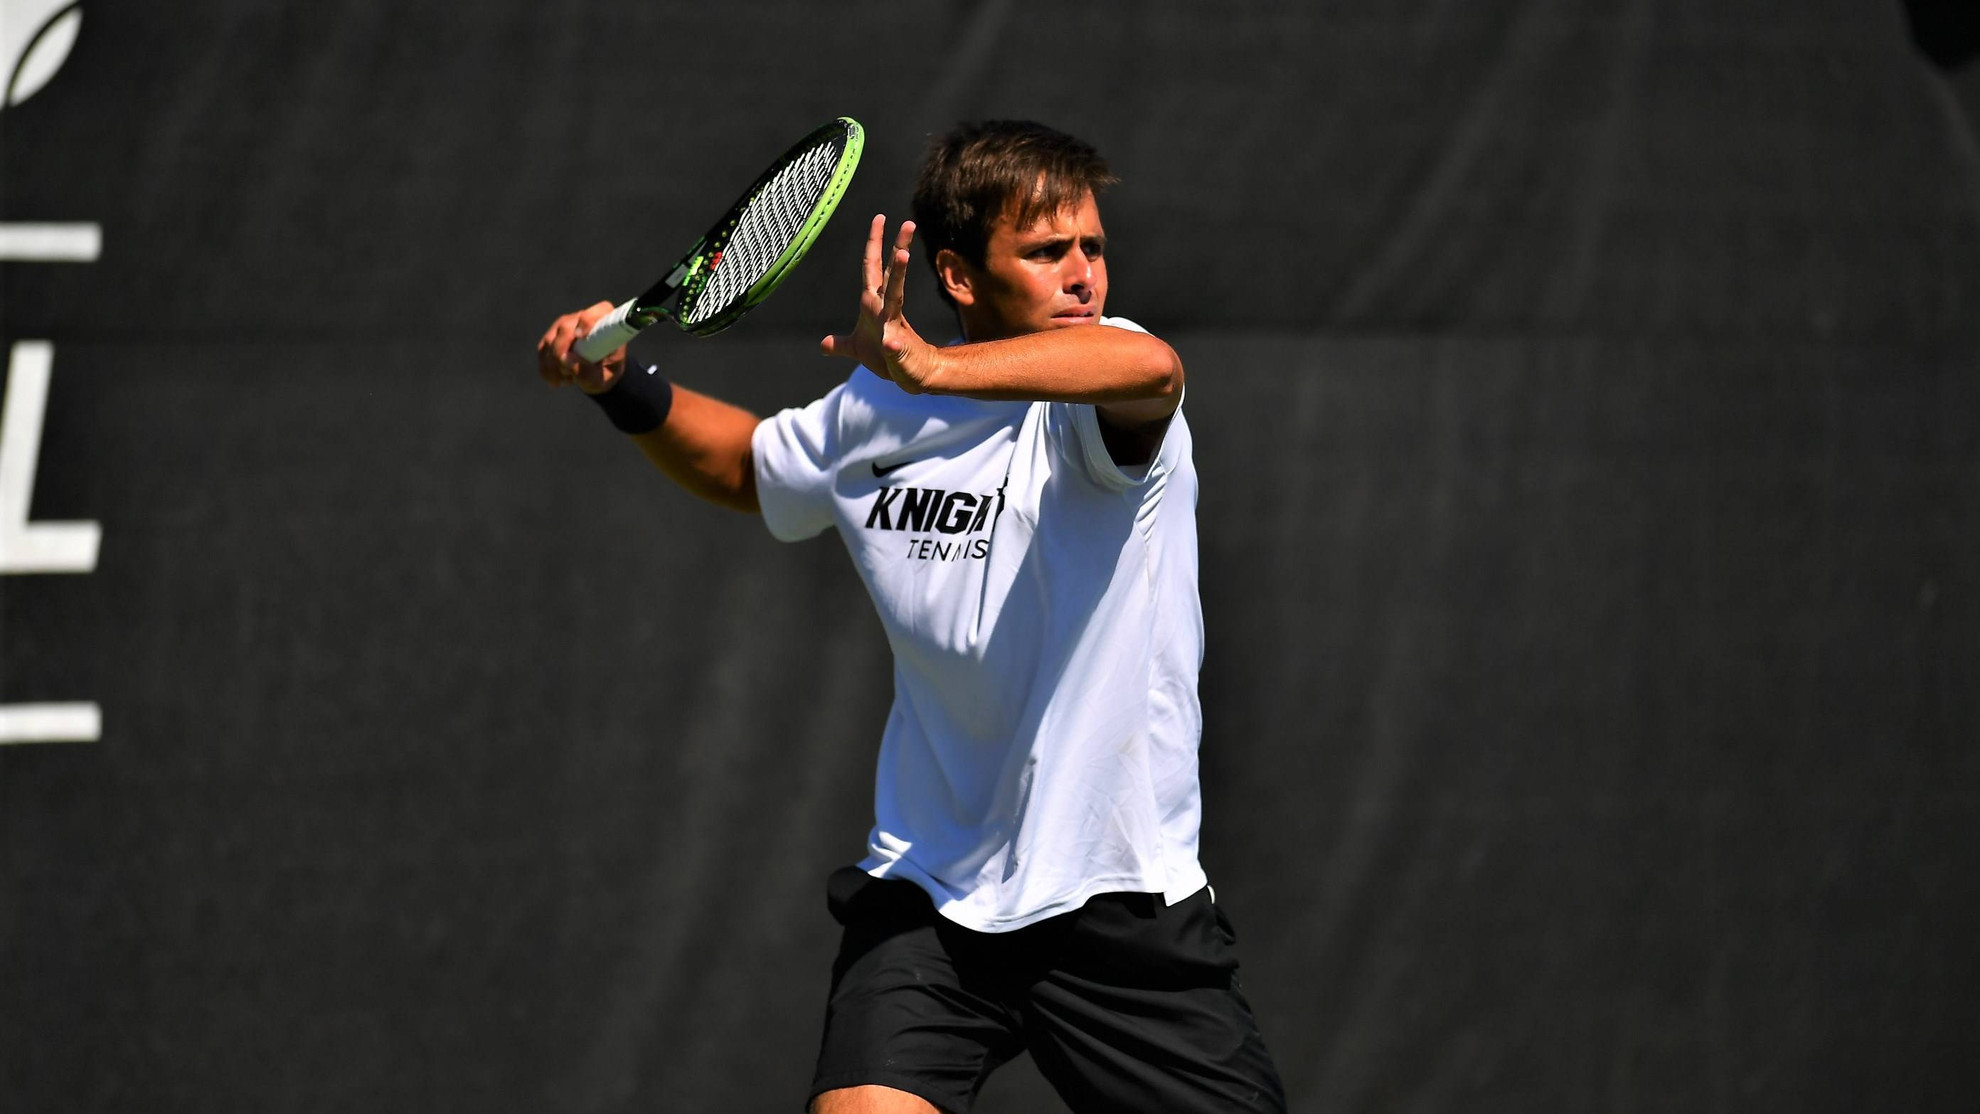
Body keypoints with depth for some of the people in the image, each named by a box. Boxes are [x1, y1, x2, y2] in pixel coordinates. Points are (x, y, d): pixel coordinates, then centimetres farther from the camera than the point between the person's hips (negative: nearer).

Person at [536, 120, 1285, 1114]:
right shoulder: (868, 418, 1)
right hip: (926, 900, 2)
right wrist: (625, 388, 6)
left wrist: (934, 369, -53)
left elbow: (1150, 369, -39)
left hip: (1128, 902, -2)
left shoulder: (1094, 399, -12)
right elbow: (748, 467, 25)